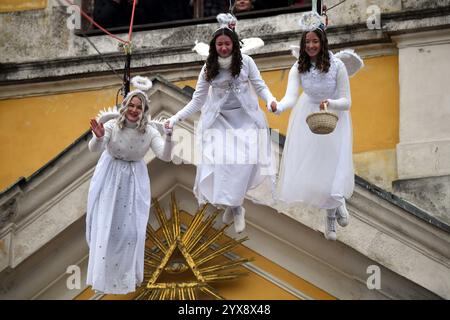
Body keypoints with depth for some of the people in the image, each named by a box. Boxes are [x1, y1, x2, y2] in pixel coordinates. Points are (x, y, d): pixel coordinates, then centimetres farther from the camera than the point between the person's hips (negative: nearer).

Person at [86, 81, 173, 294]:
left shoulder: (149, 132, -13)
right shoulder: (113, 126, -19)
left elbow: (165, 156, -23)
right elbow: (94, 148, -31)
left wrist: (169, 137, -42)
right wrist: (99, 137, -54)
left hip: (134, 181, 1)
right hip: (109, 180, -1)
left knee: (131, 229, 6)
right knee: (105, 226, 6)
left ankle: (127, 275, 27)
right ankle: (104, 274, 25)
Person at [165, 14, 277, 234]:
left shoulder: (245, 62, -6)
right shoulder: (209, 68, -3)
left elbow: (260, 86, 1)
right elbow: (197, 101, 2)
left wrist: (271, 101, -22)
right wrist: (175, 119, -8)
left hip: (245, 118, -1)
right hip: (220, 120, 1)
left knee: (245, 160, -16)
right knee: (220, 160, -15)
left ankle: (234, 204, 0)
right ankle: (234, 206, 2)